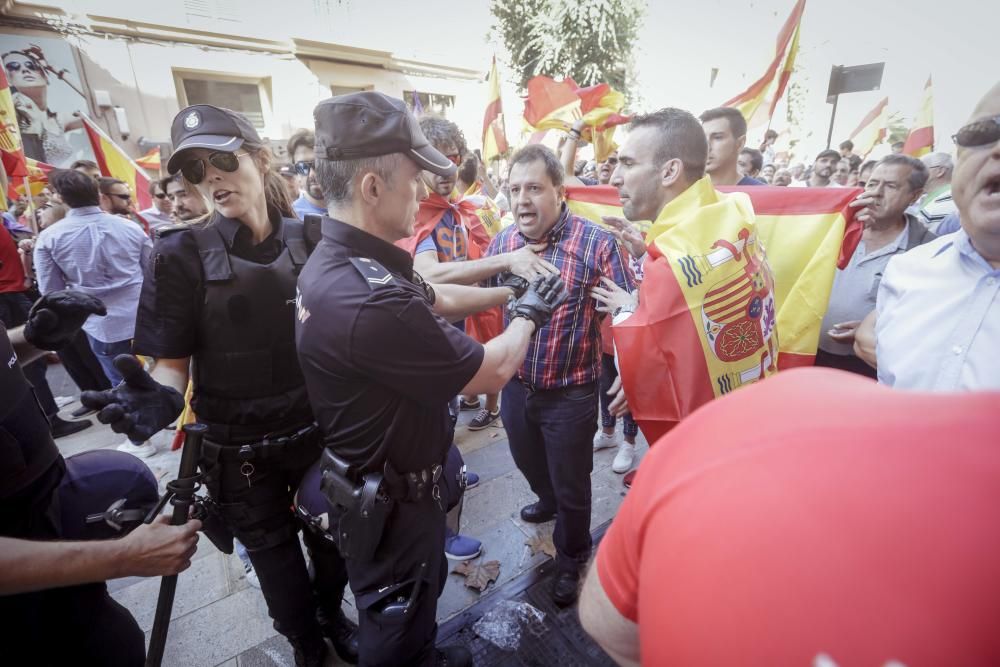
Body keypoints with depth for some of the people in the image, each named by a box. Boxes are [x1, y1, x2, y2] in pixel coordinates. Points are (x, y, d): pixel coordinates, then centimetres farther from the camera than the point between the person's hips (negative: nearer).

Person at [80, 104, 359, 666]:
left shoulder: (310, 239, -6)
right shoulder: (182, 255, -11)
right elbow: (174, 362, -10)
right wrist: (163, 397, -30)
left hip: (319, 428, 1)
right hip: (239, 446, 0)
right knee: (273, 551, 20)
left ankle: (333, 613, 54)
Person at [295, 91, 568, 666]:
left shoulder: (338, 259, -4)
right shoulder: (370, 300, -37)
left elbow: (434, 298, 11)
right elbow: (492, 372, -24)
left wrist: (510, 289, 9)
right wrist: (528, 315, -6)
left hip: (371, 480, 10)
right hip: (390, 499, -9)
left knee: (407, 607, 34)